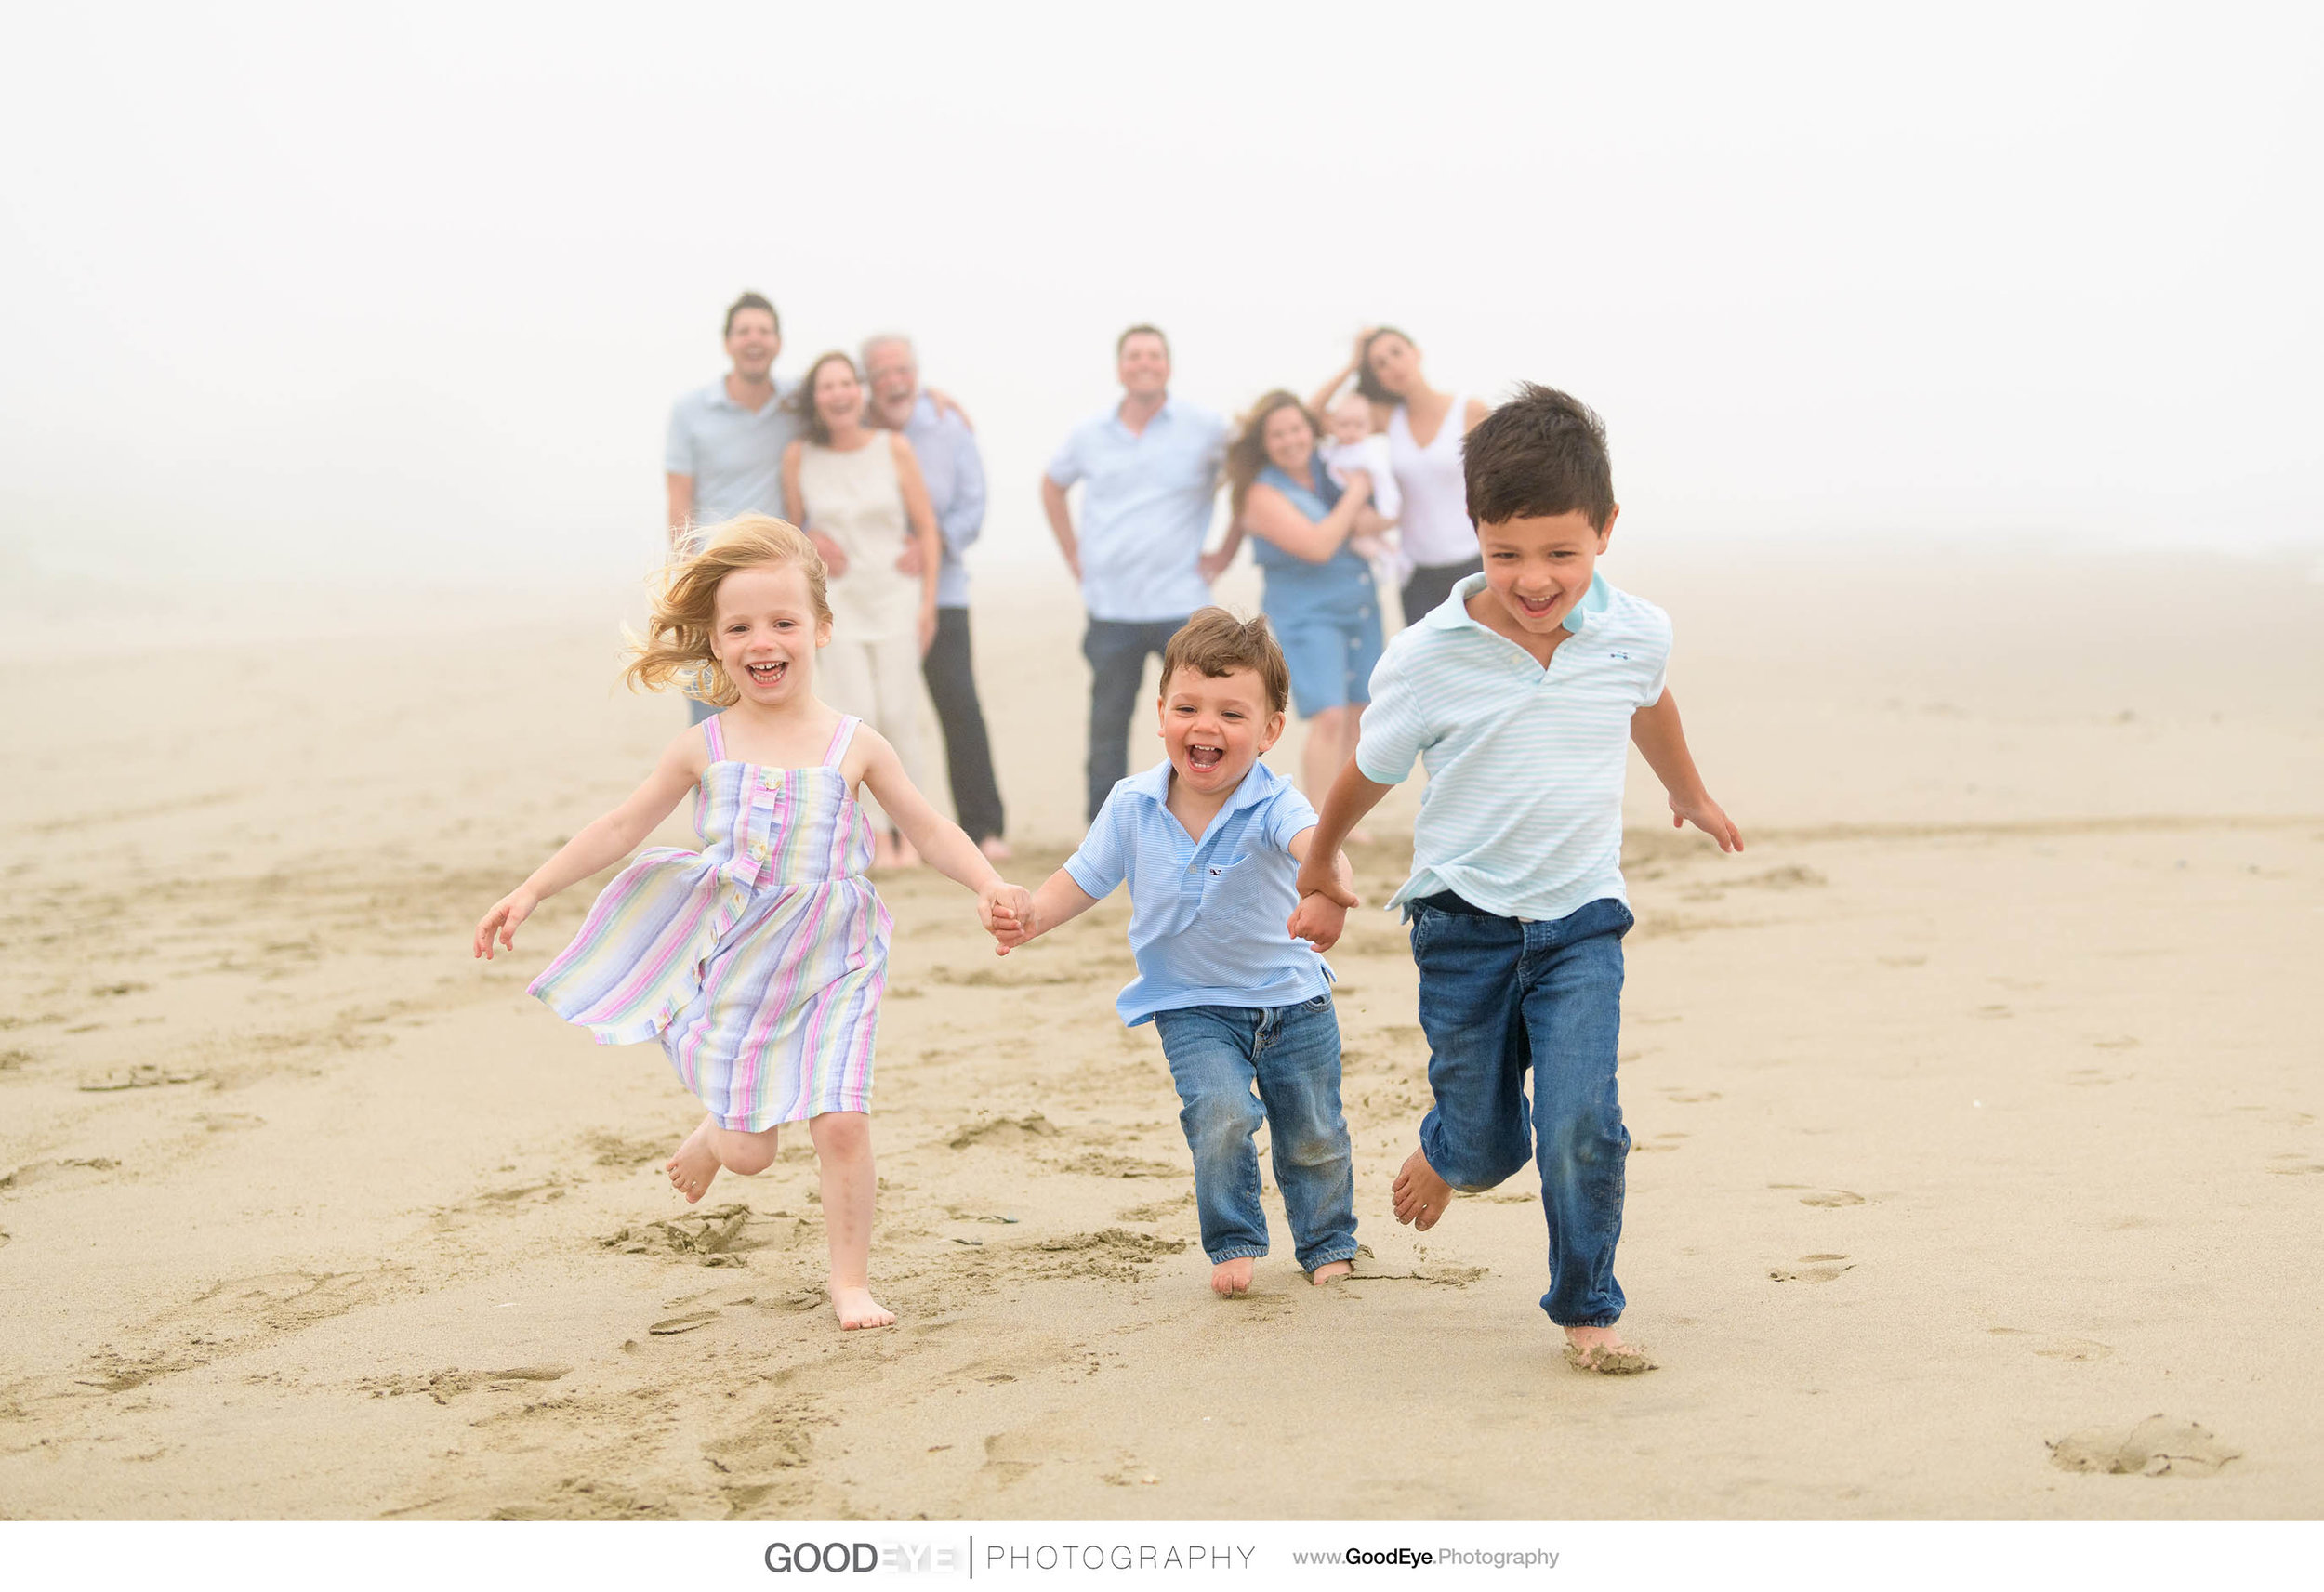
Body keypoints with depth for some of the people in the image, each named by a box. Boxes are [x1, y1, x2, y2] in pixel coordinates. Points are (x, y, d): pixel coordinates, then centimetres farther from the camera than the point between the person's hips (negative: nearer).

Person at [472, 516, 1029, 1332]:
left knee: (841, 1123, -11)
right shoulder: (705, 749, -2)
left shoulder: (854, 745, -3)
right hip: (733, 965, 0)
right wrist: (530, 892, 0)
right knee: (748, 1152, 2)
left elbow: (930, 830, 1)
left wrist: (989, 886, -16)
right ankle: (716, 1132, 40)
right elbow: (621, 828, 3)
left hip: (829, 969, 0)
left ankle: (850, 1281, 6)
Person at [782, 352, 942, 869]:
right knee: (859, 718, -9)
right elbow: (792, 524, 12)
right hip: (837, 603, 0)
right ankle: (878, 835, 2)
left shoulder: (894, 448, -5)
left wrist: (928, 602, -3)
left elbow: (926, 526, 0)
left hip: (896, 598, 0)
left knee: (899, 716, -6)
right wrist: (811, 542, -8)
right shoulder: (799, 457, -3)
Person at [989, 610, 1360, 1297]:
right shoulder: (1133, 806, -11)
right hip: (1192, 1007, 1)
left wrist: (1328, 872, -69)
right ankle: (1233, 1243, -1)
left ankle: (1327, 1242, 36)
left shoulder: (1273, 804, -23)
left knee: (1312, 1137, 10)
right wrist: (1030, 916, -20)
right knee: (1220, 1112, -22)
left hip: (1291, 997, -1)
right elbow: (1085, 878, 0)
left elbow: (1310, 840, -45)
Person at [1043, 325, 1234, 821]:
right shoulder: (1090, 435, 7)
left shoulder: (1205, 428, -1)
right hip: (1110, 608, 2)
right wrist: (1073, 556, 16)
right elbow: (1051, 485, 25)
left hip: (1182, 606, -2)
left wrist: (1227, 551, 3)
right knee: (1107, 728, 6)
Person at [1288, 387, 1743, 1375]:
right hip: (1464, 921, -1)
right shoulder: (1428, 659, -15)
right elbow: (1368, 774, 3)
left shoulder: (1636, 635, -8)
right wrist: (1317, 876, 17)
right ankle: (1443, 1155, 48)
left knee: (1582, 1127, -14)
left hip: (1581, 920, 1)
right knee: (1488, 1146, 9)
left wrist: (1688, 794, 37)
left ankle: (1586, 1312, 7)